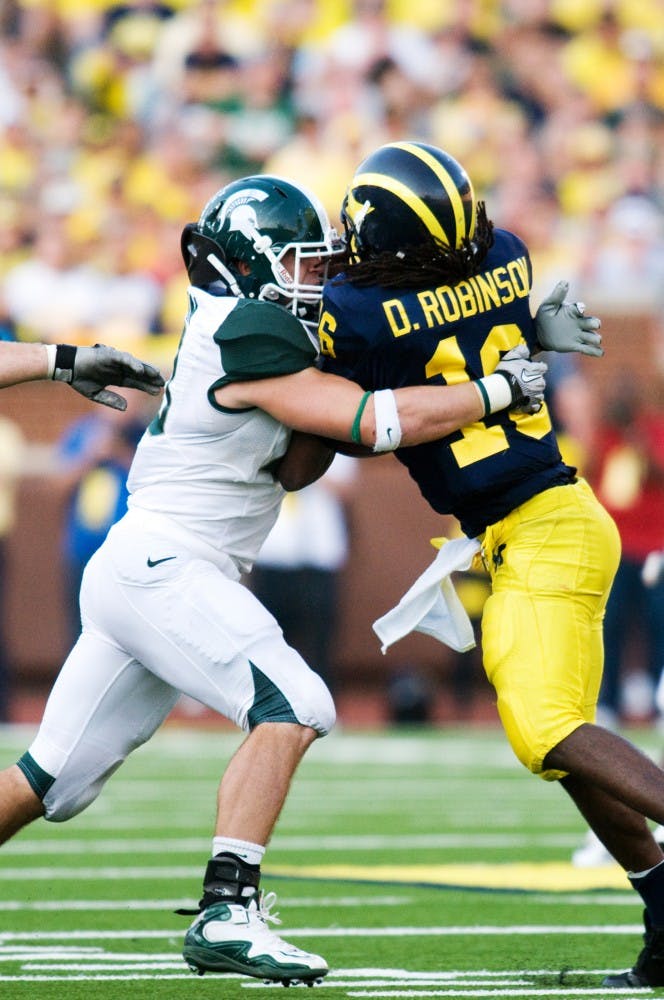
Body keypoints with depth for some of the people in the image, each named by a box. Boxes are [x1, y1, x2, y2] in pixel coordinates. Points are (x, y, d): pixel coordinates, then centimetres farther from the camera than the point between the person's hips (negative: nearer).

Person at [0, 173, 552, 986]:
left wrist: (336, 393, 3)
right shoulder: (245, 336, -16)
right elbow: (378, 424, -19)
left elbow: (288, 467, 18)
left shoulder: (245, 327, 13)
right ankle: (225, 917, -26)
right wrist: (501, 390, -10)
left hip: (135, 574, 10)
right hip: (159, 570, -10)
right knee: (290, 709, -20)